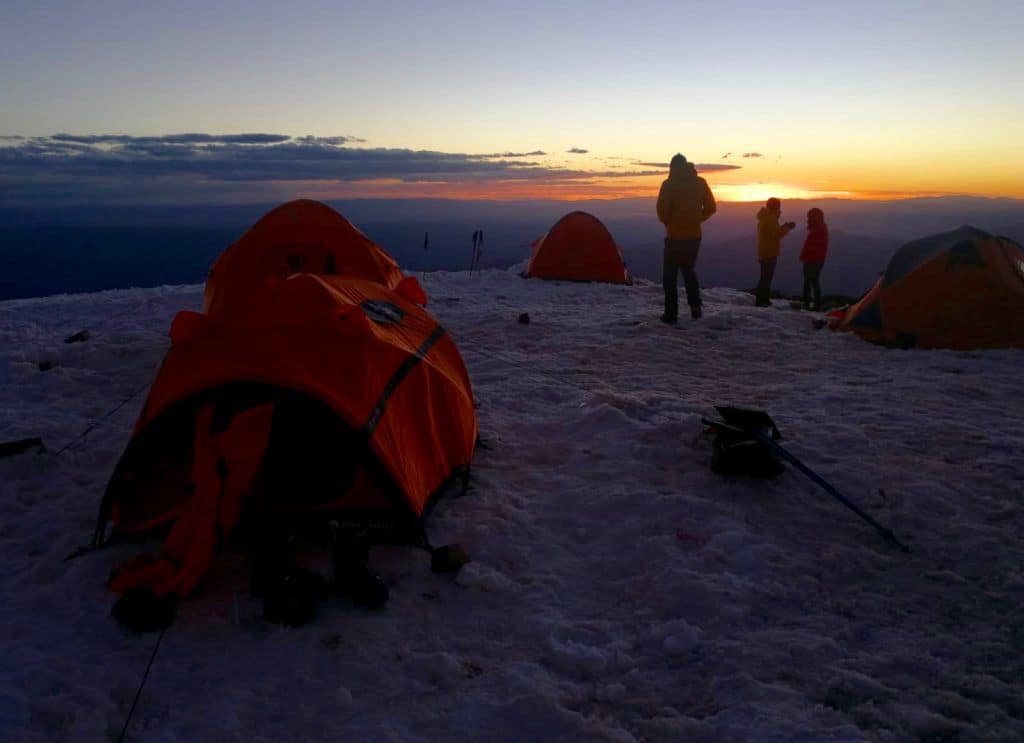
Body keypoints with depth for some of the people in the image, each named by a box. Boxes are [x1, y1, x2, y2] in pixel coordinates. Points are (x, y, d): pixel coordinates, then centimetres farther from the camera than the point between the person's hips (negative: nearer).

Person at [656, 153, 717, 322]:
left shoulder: (669, 184, -9)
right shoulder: (700, 183, 5)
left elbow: (662, 209, -16)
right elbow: (711, 207, 8)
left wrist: (668, 222, 3)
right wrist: (697, 220, 15)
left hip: (675, 236, -5)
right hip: (694, 235, 5)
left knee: (670, 274, 4)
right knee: (689, 270, 22)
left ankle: (671, 313, -1)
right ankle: (695, 307, 14)